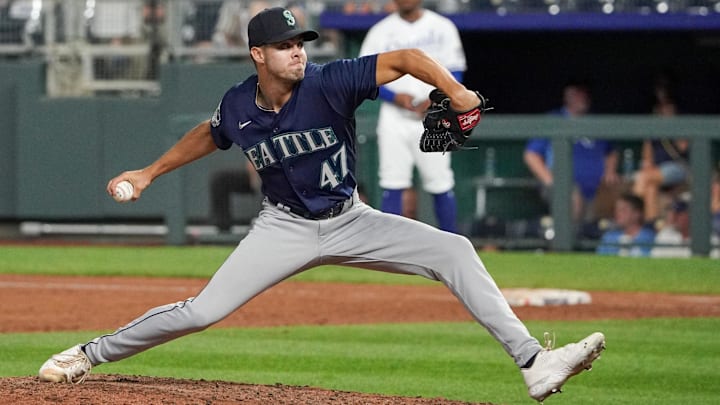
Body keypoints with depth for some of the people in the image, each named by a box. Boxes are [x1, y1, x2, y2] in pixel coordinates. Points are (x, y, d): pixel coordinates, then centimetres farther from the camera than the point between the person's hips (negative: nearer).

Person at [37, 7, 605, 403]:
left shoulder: (329, 83, -21)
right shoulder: (238, 107, -11)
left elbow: (405, 58, -25)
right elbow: (209, 136, 14)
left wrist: (455, 91, -40)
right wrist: (150, 172, 16)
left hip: (351, 222, 0)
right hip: (286, 229, 0)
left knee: (454, 251, -18)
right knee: (202, 311, -11)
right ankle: (90, 355, 8)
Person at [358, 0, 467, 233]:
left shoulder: (442, 28, 5)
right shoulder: (381, 31, 5)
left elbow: (454, 76, 4)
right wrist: (395, 97, -13)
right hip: (394, 118, 1)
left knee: (441, 184, -3)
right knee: (392, 185, -4)